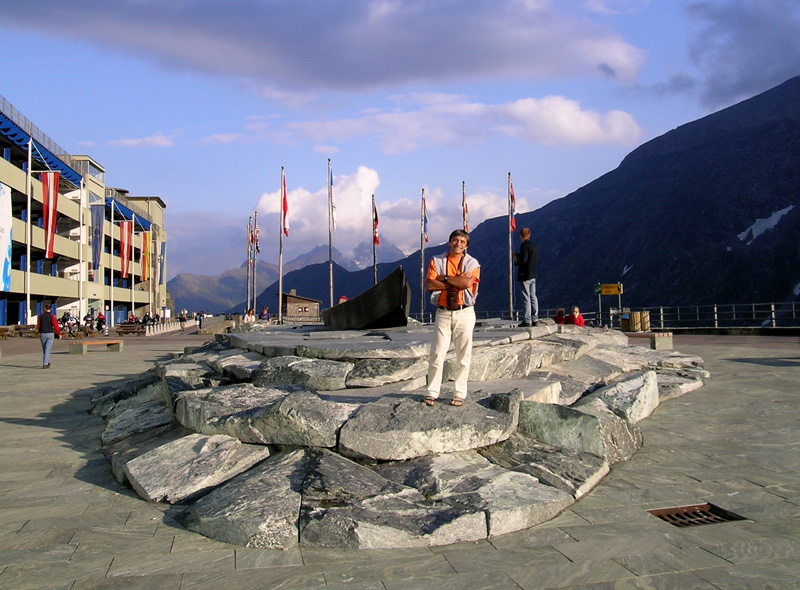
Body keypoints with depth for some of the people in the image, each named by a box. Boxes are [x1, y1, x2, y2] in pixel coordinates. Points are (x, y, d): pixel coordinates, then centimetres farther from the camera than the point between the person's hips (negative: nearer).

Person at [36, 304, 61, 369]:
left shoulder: (41, 315, 1)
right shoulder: (52, 316, -8)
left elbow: (38, 325, 8)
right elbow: (56, 326, -9)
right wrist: (59, 334, 3)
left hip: (42, 334, 3)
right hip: (50, 334, -3)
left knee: (44, 349, 17)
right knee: (47, 350, -4)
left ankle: (47, 362, 28)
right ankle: (45, 364, -10)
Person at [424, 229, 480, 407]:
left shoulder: (472, 263, 5)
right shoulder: (437, 261, 8)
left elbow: (468, 282, -16)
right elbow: (430, 285, -7)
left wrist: (445, 278, -8)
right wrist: (457, 281, -10)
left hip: (465, 313, 0)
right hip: (443, 313, 1)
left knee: (463, 356, 3)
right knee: (437, 354, -2)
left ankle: (459, 394, 14)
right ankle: (432, 392, 8)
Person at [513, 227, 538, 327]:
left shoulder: (524, 245, -14)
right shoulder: (534, 246, 11)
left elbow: (523, 260, -21)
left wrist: (516, 257, -1)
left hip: (525, 275, -8)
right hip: (533, 275, 8)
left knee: (526, 298, -5)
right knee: (533, 297, 12)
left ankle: (527, 321, -5)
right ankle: (535, 319, 15)